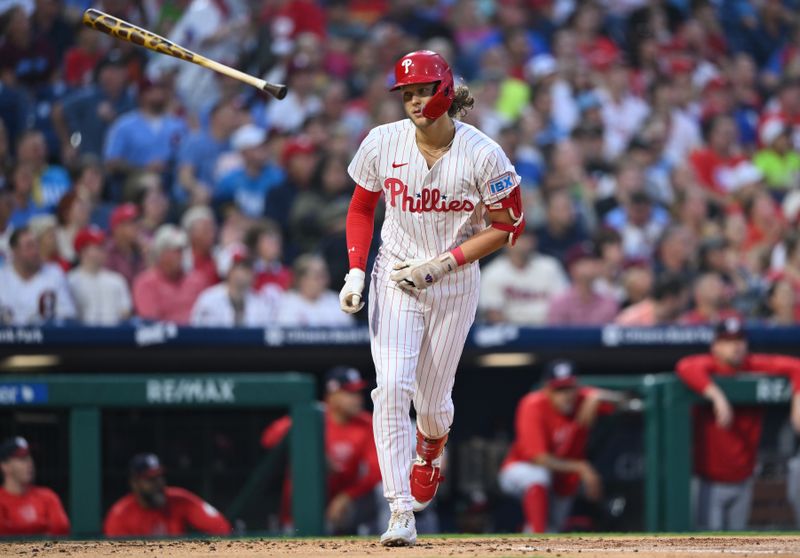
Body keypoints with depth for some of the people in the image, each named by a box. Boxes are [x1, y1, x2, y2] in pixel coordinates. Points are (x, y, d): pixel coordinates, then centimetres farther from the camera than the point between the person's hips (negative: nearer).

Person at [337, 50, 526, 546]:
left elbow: (507, 227, -7)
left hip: (455, 285, -1)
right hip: (395, 279, 1)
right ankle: (401, 513, -17)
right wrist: (356, 271, -6)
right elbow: (362, 208, 7)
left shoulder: (483, 155, -15)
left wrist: (441, 264, -15)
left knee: (432, 401, 8)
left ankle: (431, 452, 47)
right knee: (392, 387, -17)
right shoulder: (384, 143, -8)